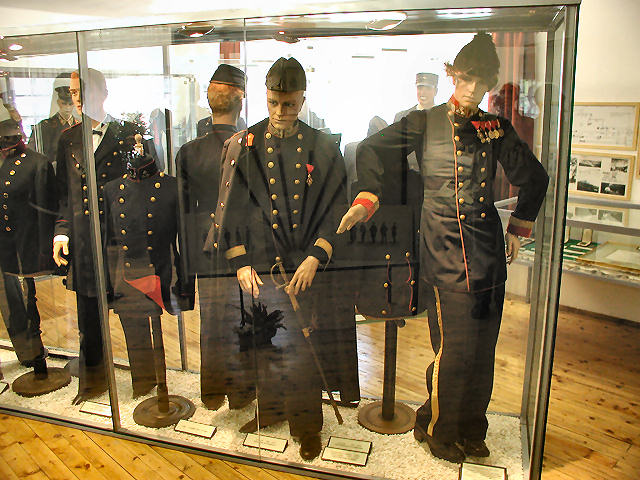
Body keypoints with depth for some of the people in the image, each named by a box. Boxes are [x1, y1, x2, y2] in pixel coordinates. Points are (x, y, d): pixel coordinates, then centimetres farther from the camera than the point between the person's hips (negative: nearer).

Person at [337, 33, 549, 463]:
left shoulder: (497, 129, 11)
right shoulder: (425, 123, 3)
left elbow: (534, 177, 21)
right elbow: (371, 151, 3)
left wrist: (519, 227, 17)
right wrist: (366, 200, -8)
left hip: (488, 249, 4)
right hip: (444, 249, -4)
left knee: (482, 346, 10)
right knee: (454, 347, -3)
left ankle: (470, 430, 29)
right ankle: (437, 428, 20)